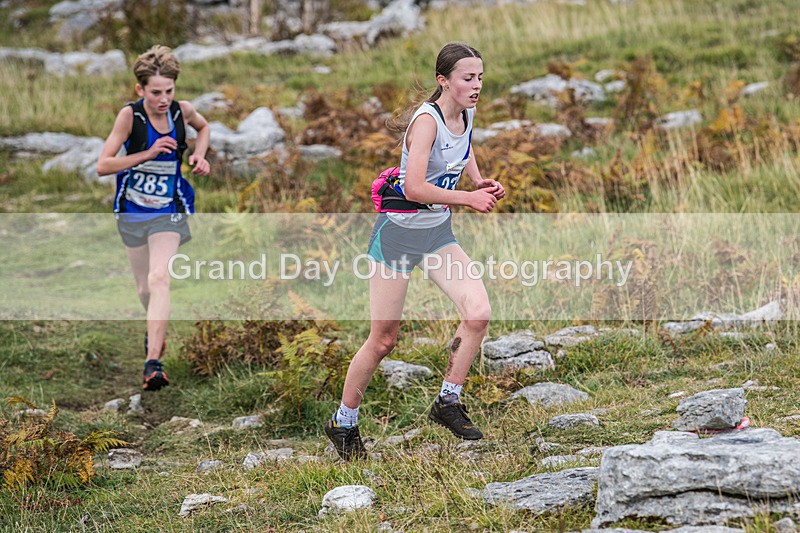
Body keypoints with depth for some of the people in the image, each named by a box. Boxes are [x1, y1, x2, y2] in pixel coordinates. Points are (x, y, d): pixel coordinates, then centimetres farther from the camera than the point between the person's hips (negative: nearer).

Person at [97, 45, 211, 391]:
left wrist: (199, 156, -1)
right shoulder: (130, 116, -16)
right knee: (144, 288, 13)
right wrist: (147, 153, -28)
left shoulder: (182, 112, -8)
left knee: (159, 278, -20)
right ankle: (157, 329, 48)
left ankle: (153, 362, -26)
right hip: (132, 212, 0)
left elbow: (203, 127, 18)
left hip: (168, 212, 0)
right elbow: (103, 166, -19)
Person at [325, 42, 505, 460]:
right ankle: (343, 423, 20)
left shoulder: (467, 114, 1)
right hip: (399, 232, -7)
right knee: (383, 339, 1)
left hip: (438, 231, 7)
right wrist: (468, 199, -27)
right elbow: (415, 189, -32)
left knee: (478, 312, -12)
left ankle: (448, 403, 6)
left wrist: (479, 181, 5)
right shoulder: (427, 120, -23)